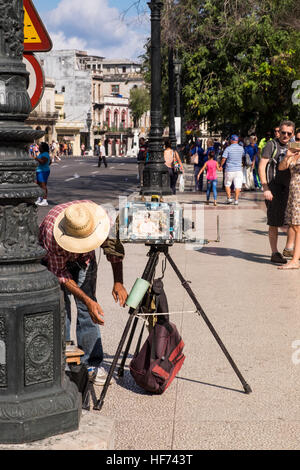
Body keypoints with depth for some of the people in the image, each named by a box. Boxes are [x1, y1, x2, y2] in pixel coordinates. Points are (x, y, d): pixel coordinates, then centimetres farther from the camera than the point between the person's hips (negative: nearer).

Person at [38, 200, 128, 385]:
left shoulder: (99, 216, -32)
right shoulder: (51, 232, -41)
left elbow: (114, 245, -12)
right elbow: (60, 274, -29)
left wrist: (118, 282, -18)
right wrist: (87, 300, -34)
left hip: (84, 259, 3)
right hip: (53, 261, -3)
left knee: (87, 309, -7)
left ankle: (92, 364, 0)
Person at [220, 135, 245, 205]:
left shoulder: (228, 148, -8)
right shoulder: (241, 148, 2)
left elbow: (223, 159, -9)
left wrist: (221, 166, 6)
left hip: (229, 169, -2)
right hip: (238, 169, 2)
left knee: (227, 184, 14)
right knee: (237, 185, 4)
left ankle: (229, 198, 7)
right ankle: (236, 200, 1)